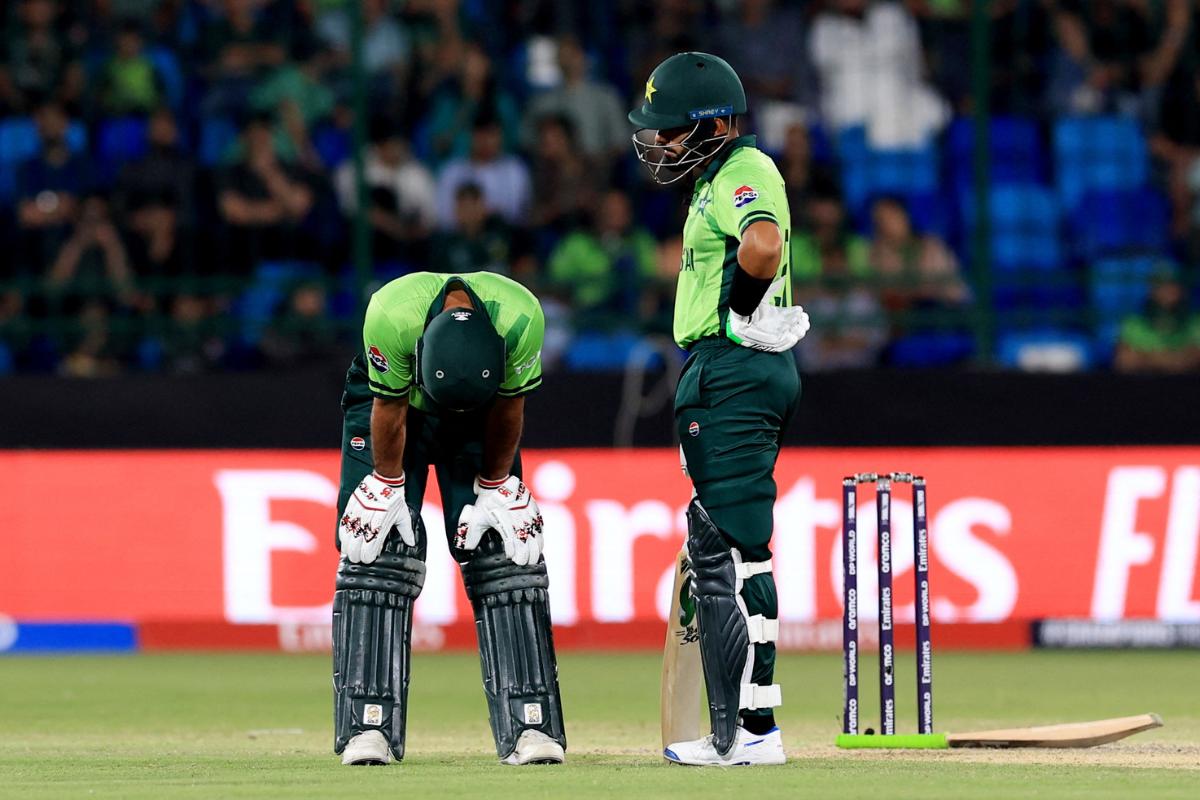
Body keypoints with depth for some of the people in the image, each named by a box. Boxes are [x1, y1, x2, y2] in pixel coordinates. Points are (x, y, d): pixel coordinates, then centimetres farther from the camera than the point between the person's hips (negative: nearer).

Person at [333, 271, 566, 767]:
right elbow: (390, 410, -21)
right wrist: (388, 487, -10)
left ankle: (528, 726, -9)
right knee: (379, 551, -12)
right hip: (397, 396, -1)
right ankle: (367, 726, -11)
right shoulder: (391, 316, -39)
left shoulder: (521, 318, -35)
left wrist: (494, 488, -6)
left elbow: (508, 409, -16)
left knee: (502, 552, -8)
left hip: (482, 409, 1)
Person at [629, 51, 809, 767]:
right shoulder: (719, 178, 21)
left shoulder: (745, 171, -12)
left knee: (736, 549, -12)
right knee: (717, 549, 13)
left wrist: (740, 312, -17)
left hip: (737, 374, -11)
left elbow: (764, 244, -33)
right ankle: (734, 733, 16)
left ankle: (756, 728, -14)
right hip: (718, 379, 11)